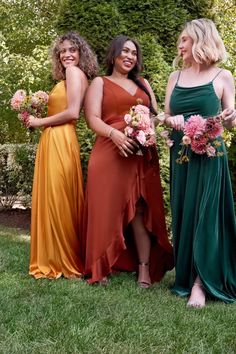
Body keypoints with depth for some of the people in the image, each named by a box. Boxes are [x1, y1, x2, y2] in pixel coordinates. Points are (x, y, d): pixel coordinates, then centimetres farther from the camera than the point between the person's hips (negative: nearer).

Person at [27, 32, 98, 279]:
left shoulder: (74, 72, -5)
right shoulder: (69, 76, 22)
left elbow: (72, 112, -16)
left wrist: (40, 122, -7)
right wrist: (37, 118, 8)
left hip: (61, 142, -9)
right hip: (53, 142, 9)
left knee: (58, 201, -4)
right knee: (53, 201, 11)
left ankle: (64, 263, 7)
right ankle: (57, 260, 19)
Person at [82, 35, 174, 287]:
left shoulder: (143, 84, 23)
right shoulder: (100, 83, 10)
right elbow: (92, 118, -3)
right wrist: (115, 134, -21)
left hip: (142, 154, 3)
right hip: (110, 153, -3)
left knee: (140, 210, 0)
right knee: (107, 209, -3)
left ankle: (145, 268, 0)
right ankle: (101, 267, 4)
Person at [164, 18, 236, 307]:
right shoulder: (175, 77, 10)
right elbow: (166, 117, 14)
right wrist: (171, 121, -9)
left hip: (209, 156, -4)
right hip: (180, 155, 4)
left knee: (205, 215, -5)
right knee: (182, 215, 7)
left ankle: (201, 283, 0)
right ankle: (185, 274, 20)